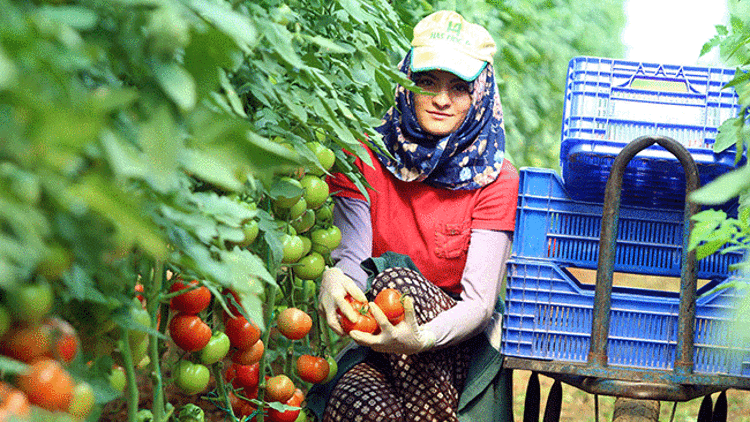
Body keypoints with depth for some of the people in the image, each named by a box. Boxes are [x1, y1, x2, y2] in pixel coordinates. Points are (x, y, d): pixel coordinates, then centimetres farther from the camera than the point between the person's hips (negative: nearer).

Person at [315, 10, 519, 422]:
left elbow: (479, 302, -16)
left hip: (454, 346, 0)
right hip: (377, 345, 0)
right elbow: (351, 256, -9)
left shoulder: (494, 178, -8)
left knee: (395, 280, -31)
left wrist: (421, 338, -39)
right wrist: (334, 278, -36)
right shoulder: (365, 156, 0)